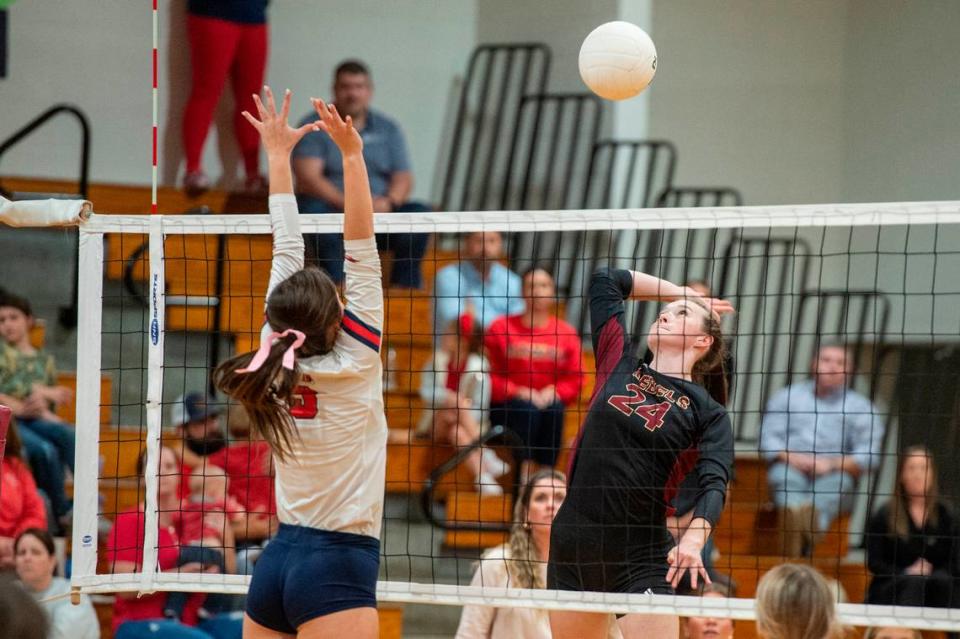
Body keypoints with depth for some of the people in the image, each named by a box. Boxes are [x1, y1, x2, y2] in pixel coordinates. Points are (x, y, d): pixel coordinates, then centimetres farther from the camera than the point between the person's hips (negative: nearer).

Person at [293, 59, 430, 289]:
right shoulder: (313, 126, 2)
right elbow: (307, 178, -11)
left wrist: (388, 201, -18)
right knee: (313, 209, -36)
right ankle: (337, 283, -40)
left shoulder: (388, 129, 14)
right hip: (332, 207, -3)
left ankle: (405, 287, -22)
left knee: (418, 214, -23)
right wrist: (347, 203, -25)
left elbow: (403, 178, 7)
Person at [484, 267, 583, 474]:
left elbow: (575, 380, 8)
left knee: (555, 409, -30)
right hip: (504, 408, -2)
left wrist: (554, 392, -11)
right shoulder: (501, 328, 1)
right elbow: (488, 374, -1)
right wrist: (517, 392, -14)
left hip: (547, 401, 2)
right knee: (528, 409, -33)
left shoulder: (567, 333, 6)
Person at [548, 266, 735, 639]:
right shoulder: (619, 364, 10)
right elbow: (606, 279, 19)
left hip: (641, 562, -4)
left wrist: (693, 540, -34)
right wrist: (686, 295, 24)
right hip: (570, 549, 4)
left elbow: (714, 487, -14)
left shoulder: (709, 413, 0)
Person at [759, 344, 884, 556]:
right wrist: (792, 458, -11)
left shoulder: (860, 407, 15)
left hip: (833, 474, -1)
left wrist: (831, 464, -13)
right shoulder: (788, 396, 20)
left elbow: (867, 456, 4)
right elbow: (768, 438, 10)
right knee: (786, 478, -33)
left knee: (836, 483, -36)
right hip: (791, 468, 1)